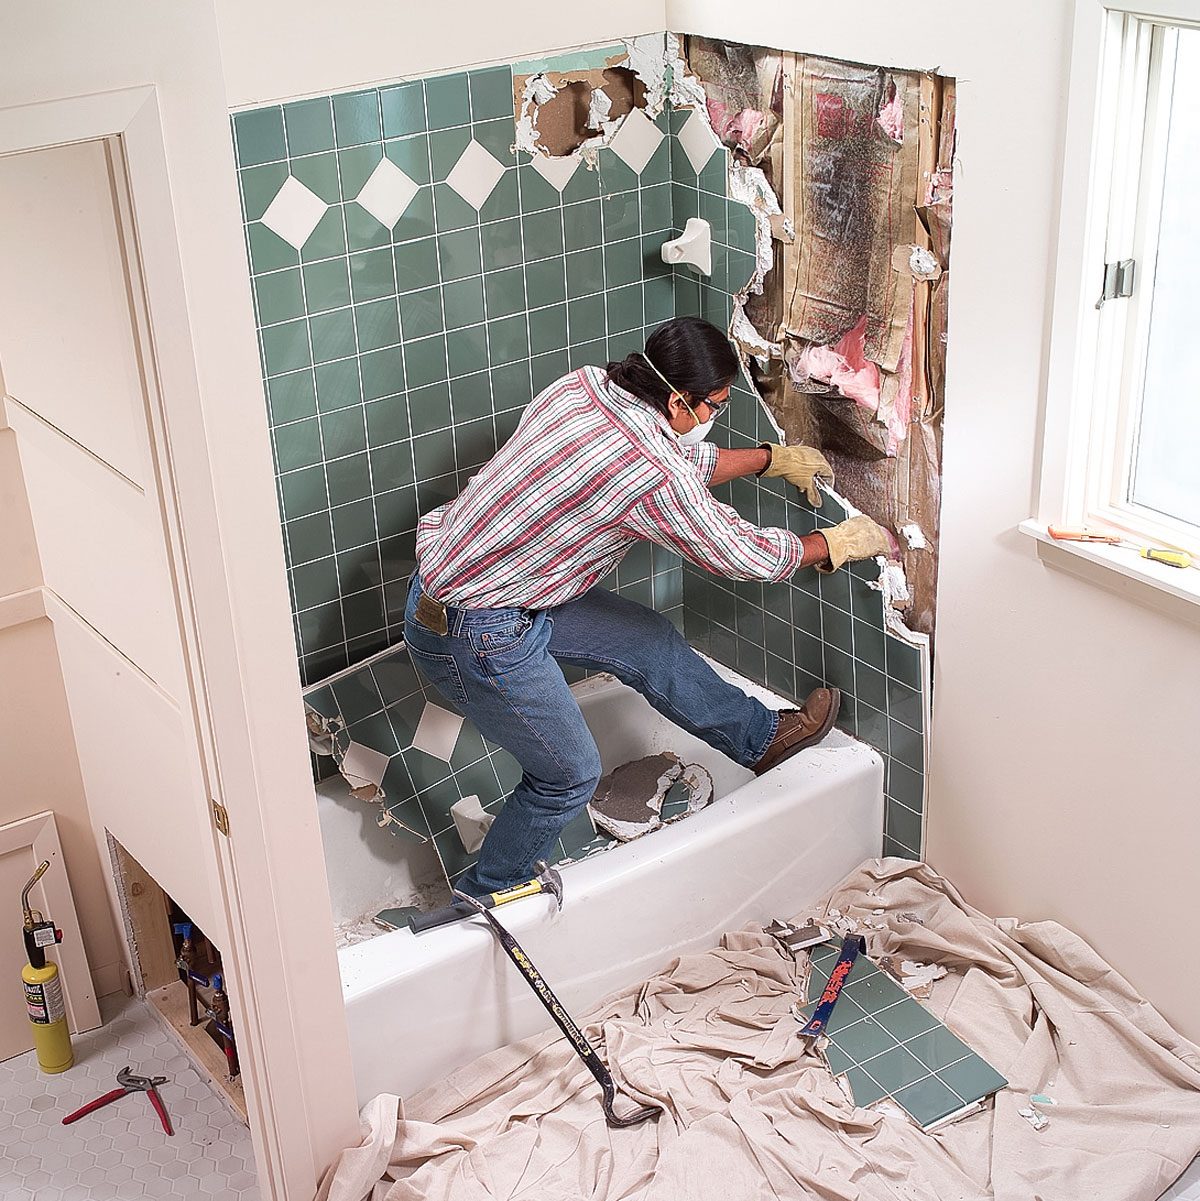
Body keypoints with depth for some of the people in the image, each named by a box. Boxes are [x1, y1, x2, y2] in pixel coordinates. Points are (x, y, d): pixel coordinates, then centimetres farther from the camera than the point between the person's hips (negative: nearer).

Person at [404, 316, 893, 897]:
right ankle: (482, 899, 30)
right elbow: (742, 554, -10)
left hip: (446, 575, 9)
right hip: (473, 637, -9)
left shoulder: (582, 386, -3)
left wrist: (774, 458, 23)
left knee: (647, 640, 17)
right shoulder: (652, 477, -26)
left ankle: (759, 736, 36)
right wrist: (837, 543, 6)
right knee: (569, 775, 10)